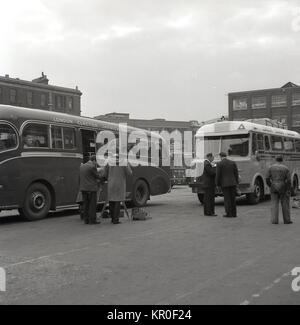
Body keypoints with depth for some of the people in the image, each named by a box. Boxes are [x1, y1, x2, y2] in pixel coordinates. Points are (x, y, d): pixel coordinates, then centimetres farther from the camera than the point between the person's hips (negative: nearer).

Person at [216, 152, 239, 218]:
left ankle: (229, 214, -1)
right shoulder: (233, 162, 5)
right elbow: (236, 173, 5)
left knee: (227, 199, 0)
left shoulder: (219, 164, -7)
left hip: (224, 184, -4)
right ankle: (234, 214, 10)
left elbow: (218, 175, -8)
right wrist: (236, 183, 12)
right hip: (233, 183, 4)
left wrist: (217, 184, 1)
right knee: (233, 198, 8)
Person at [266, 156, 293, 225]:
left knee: (274, 204, 5)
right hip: (283, 188, -1)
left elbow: (267, 179, -1)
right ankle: (287, 220, 15)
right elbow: (288, 180, -9)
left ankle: (274, 220, 0)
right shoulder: (286, 168, -4)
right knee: (285, 204, 9)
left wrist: (270, 186, 14)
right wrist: (288, 191, -5)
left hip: (274, 188, 2)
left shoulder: (271, 168, 1)